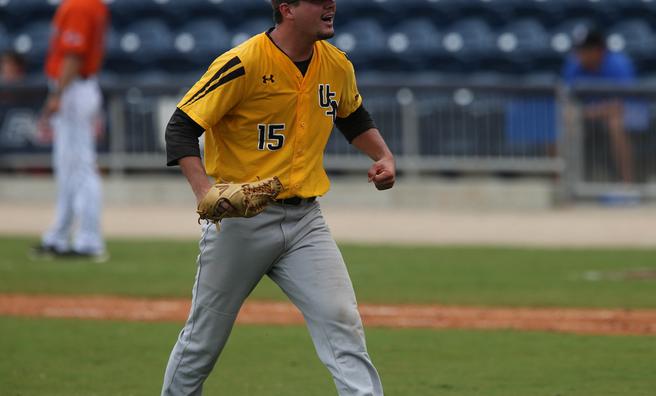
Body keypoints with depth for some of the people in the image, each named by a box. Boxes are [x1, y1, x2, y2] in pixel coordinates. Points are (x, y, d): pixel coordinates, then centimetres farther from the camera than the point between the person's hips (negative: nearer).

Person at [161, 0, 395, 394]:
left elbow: (354, 118, 24)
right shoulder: (243, 65, -17)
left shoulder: (337, 65, 3)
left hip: (305, 219, 4)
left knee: (342, 324, -10)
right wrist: (205, 192, -30)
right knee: (205, 337, 7)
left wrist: (384, 156, 5)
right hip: (241, 219, -4)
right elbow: (181, 128, -16)